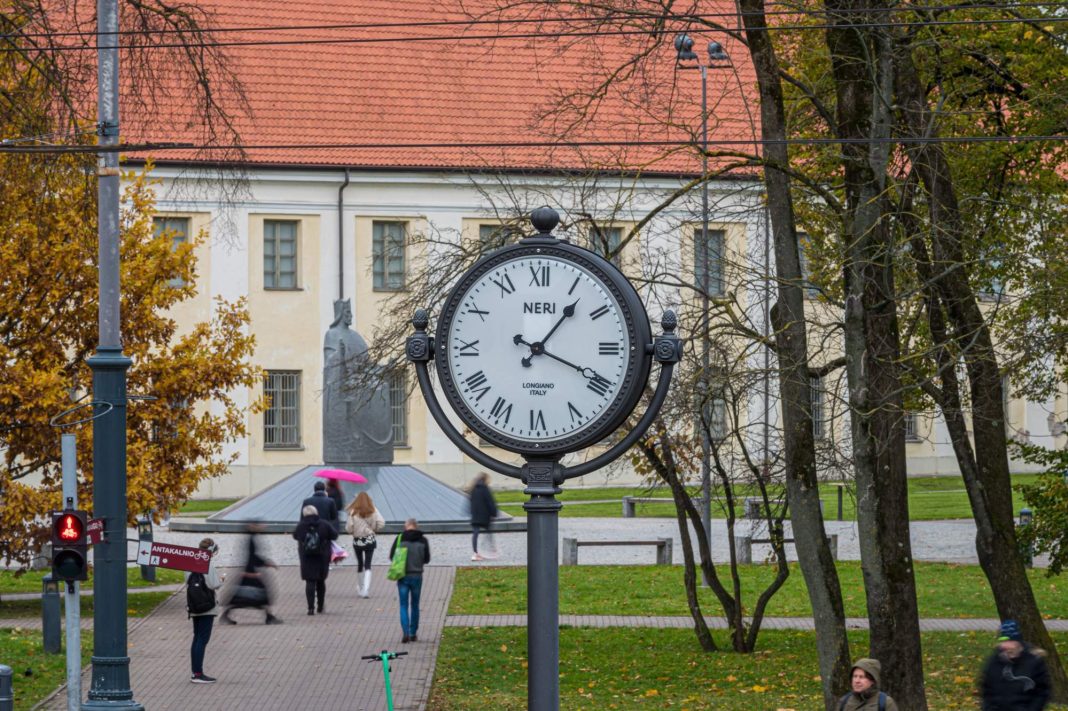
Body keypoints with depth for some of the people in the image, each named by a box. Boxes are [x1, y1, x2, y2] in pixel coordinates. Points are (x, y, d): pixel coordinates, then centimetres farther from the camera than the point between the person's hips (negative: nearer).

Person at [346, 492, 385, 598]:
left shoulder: (353, 512, -10)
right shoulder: (373, 511, -6)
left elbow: (348, 528, -14)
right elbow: (381, 523, -12)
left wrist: (354, 531, 8)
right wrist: (374, 529, 6)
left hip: (357, 540, 0)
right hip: (370, 540, 0)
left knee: (360, 564, 16)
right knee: (367, 565, -1)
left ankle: (361, 588, 30)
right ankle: (366, 589, -16)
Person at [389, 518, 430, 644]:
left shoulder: (400, 539, -7)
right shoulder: (423, 540, -4)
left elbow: (391, 556, -1)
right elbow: (427, 559, 4)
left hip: (403, 576, -1)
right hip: (417, 576, 1)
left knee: (404, 605, 4)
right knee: (415, 605, 14)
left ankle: (405, 633, -11)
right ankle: (413, 633, 18)